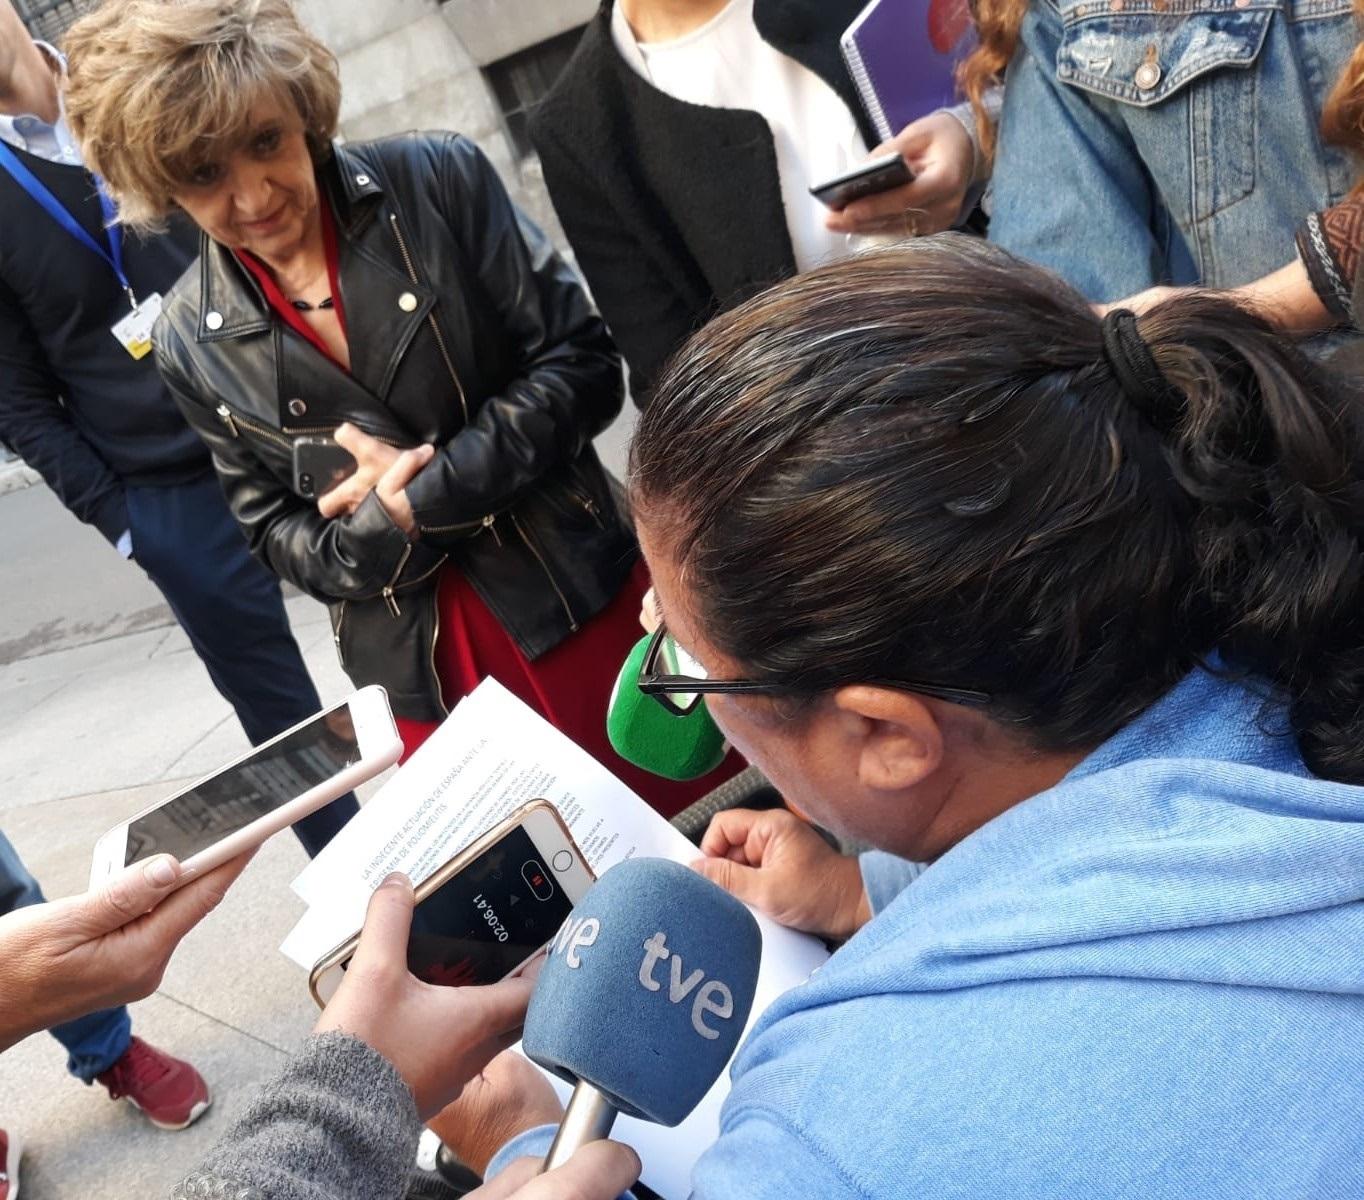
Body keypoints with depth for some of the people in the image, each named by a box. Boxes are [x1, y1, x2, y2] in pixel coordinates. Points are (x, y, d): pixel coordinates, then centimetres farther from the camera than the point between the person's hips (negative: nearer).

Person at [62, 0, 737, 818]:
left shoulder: (438, 182, -7)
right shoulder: (192, 342, 1)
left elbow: (581, 362, -8)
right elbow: (277, 533, 6)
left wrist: (433, 487, -17)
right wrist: (384, 529, -15)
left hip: (583, 591, -1)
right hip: (422, 667, 2)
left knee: (694, 825, 9)